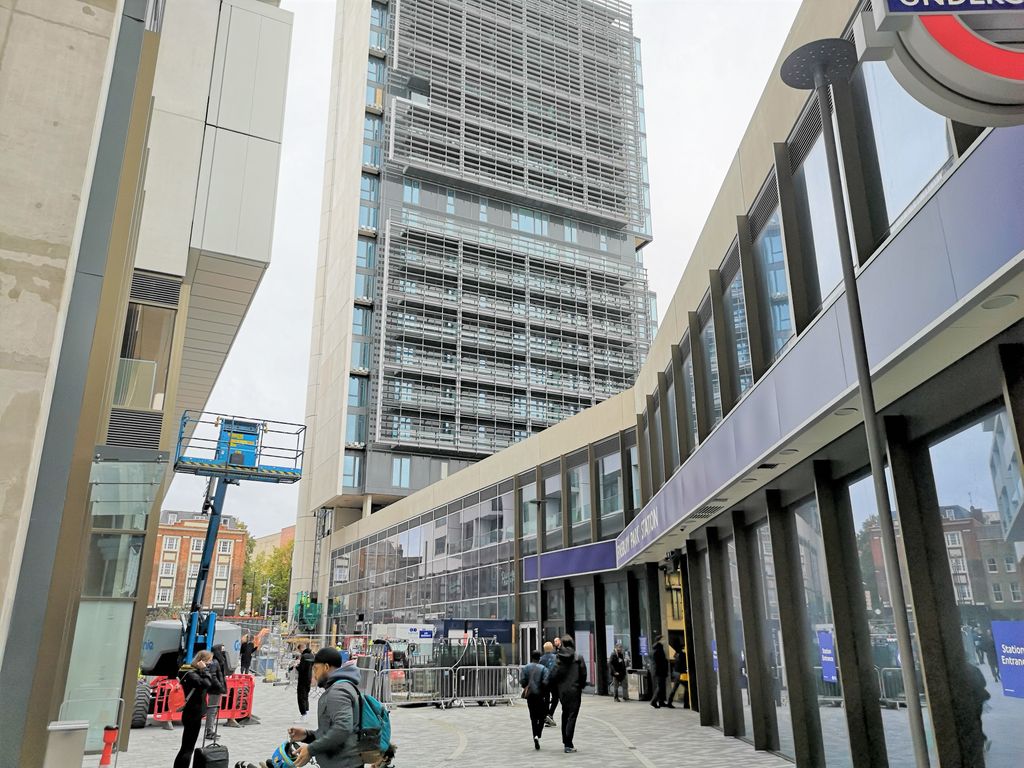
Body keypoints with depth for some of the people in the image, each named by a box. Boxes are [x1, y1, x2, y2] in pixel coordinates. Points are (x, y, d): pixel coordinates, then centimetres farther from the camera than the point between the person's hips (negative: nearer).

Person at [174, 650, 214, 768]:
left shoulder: (195, 672, 11)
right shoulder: (190, 673, -18)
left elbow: (212, 685, 12)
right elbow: (207, 684, -33)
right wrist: (204, 670, -21)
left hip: (194, 713, 10)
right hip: (192, 715, -10)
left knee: (188, 747, 17)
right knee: (187, 747, -5)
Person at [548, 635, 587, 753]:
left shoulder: (558, 659, -3)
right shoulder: (578, 658, -7)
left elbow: (553, 676, -4)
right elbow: (583, 675, -5)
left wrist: (556, 690, 10)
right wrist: (581, 686, 11)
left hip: (562, 691, 3)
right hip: (574, 691, -3)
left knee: (565, 715, 19)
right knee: (572, 716, 0)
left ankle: (565, 740, 27)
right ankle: (568, 744, -6)